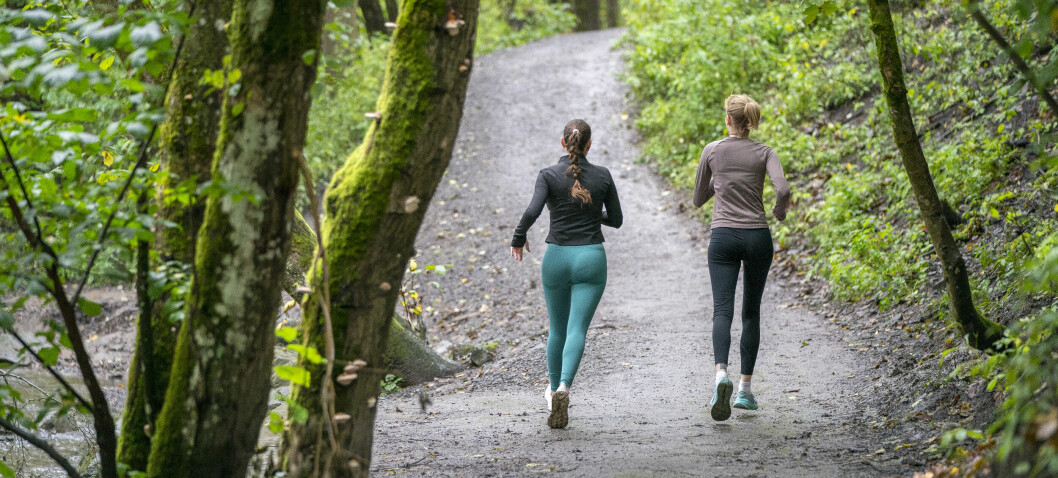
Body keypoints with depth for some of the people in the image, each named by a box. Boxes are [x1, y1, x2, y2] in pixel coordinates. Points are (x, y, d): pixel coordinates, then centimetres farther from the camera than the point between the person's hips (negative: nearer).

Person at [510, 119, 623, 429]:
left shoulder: (549, 176, -4)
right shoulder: (603, 176, 1)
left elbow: (532, 211, -19)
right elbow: (616, 220, 9)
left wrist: (518, 239, -2)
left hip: (557, 258, 1)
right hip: (591, 258, -1)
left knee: (558, 329, 20)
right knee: (577, 330, -8)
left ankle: (555, 390, 33)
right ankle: (563, 389, -30)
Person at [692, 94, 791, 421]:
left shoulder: (712, 151, 1)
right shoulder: (764, 153, 0)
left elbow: (699, 199, 11)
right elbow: (783, 190, -16)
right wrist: (780, 210, 5)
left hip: (723, 237, -1)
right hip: (757, 236, 1)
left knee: (722, 310, -8)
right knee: (751, 312, 13)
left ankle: (721, 374, -35)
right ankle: (745, 389, 13)